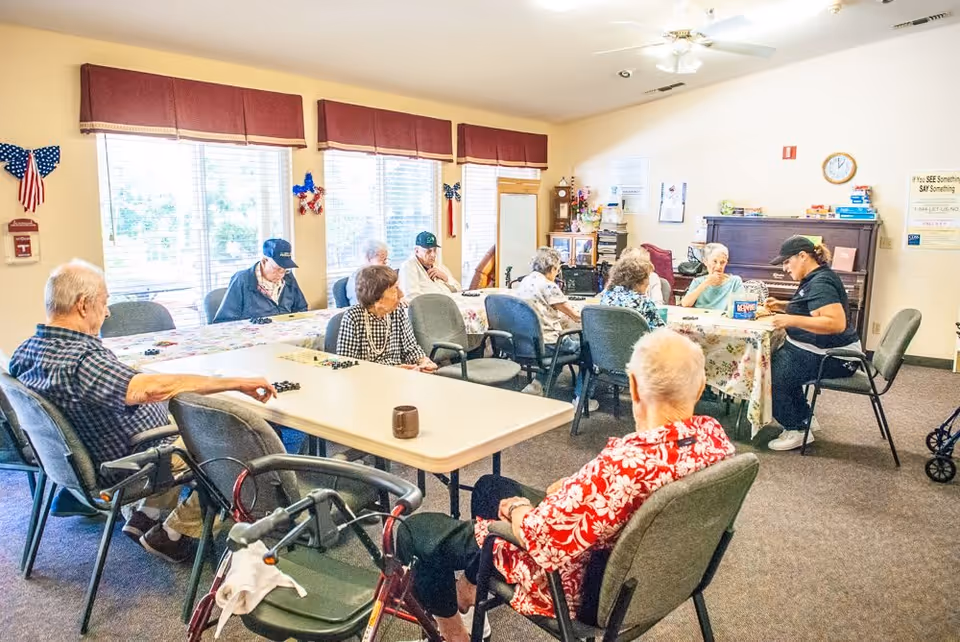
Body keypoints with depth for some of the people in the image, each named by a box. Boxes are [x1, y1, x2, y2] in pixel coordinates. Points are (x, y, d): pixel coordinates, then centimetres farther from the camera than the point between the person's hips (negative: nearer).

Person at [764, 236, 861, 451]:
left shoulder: (821, 282, -20)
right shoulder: (815, 278, 12)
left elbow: (837, 323, -32)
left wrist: (791, 320, -34)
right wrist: (782, 306, 13)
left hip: (834, 358, -11)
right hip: (819, 350, 11)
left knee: (772, 375, -20)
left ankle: (797, 430, -5)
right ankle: (803, 420, 15)